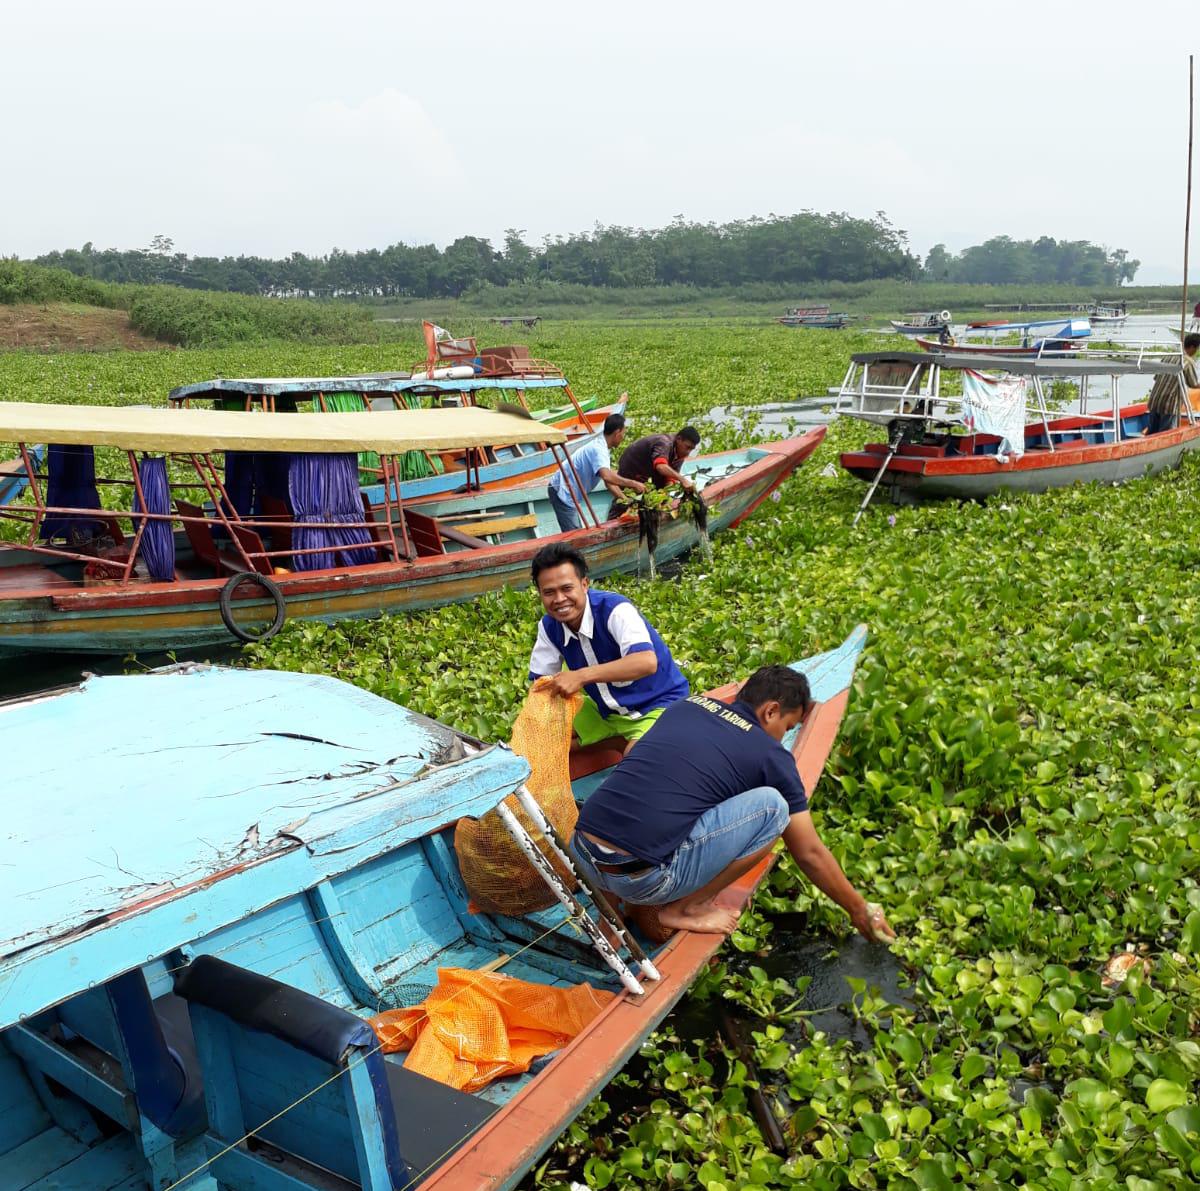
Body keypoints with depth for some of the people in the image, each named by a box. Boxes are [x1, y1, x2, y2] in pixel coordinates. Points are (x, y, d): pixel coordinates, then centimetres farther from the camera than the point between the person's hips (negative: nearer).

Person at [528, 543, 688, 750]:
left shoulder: (614, 609, -27)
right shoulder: (549, 626, -6)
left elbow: (647, 662, -42)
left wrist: (581, 676, -46)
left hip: (657, 705, -7)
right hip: (605, 709, 7)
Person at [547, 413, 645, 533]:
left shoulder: (602, 449, 11)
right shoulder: (598, 449, -21)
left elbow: (609, 481, 14)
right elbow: (607, 476, -39)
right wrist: (633, 484, -31)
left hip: (567, 493, 10)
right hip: (563, 492, -10)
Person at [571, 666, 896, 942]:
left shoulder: (687, 704, 16)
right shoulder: (771, 756, 3)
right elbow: (810, 855, 12)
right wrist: (860, 910, 28)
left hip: (583, 854, 7)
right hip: (641, 876, -6)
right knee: (773, 805, 1)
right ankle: (681, 909, 7)